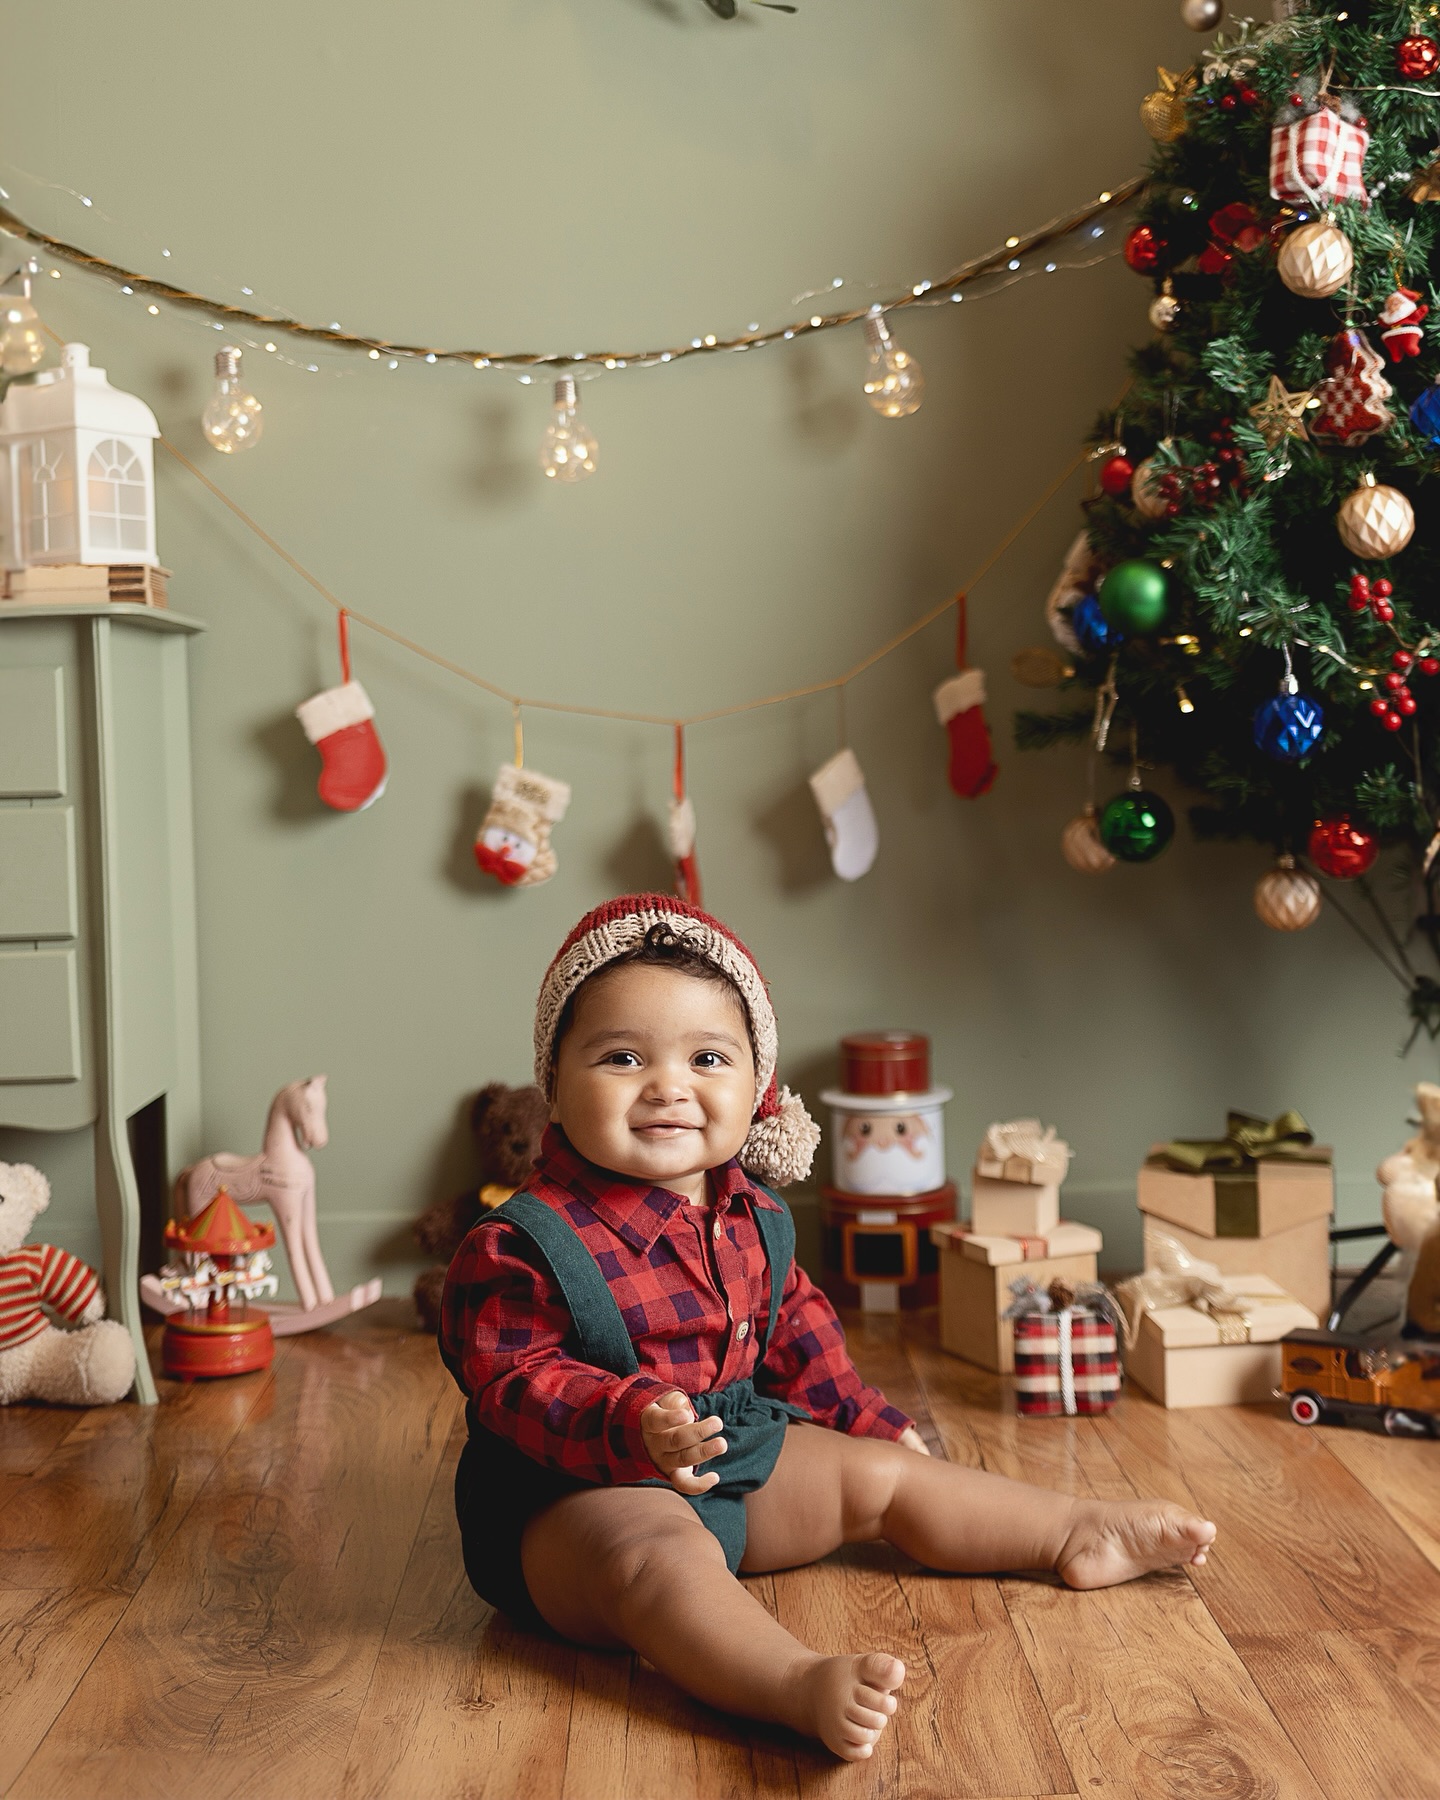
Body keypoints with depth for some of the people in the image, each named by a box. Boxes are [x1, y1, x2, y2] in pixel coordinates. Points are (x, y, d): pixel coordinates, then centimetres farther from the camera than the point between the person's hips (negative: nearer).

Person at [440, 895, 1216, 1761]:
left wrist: (864, 1417, 23)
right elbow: (516, 1382, -25)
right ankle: (804, 1687, -60)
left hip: (734, 1458, 8)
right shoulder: (523, 1245, -22)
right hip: (577, 1490, -8)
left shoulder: (751, 1217, 4)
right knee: (660, 1555, -38)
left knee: (880, 1473, 10)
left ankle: (1079, 1533, 23)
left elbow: (794, 1325, 19)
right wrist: (632, 1424, -41)